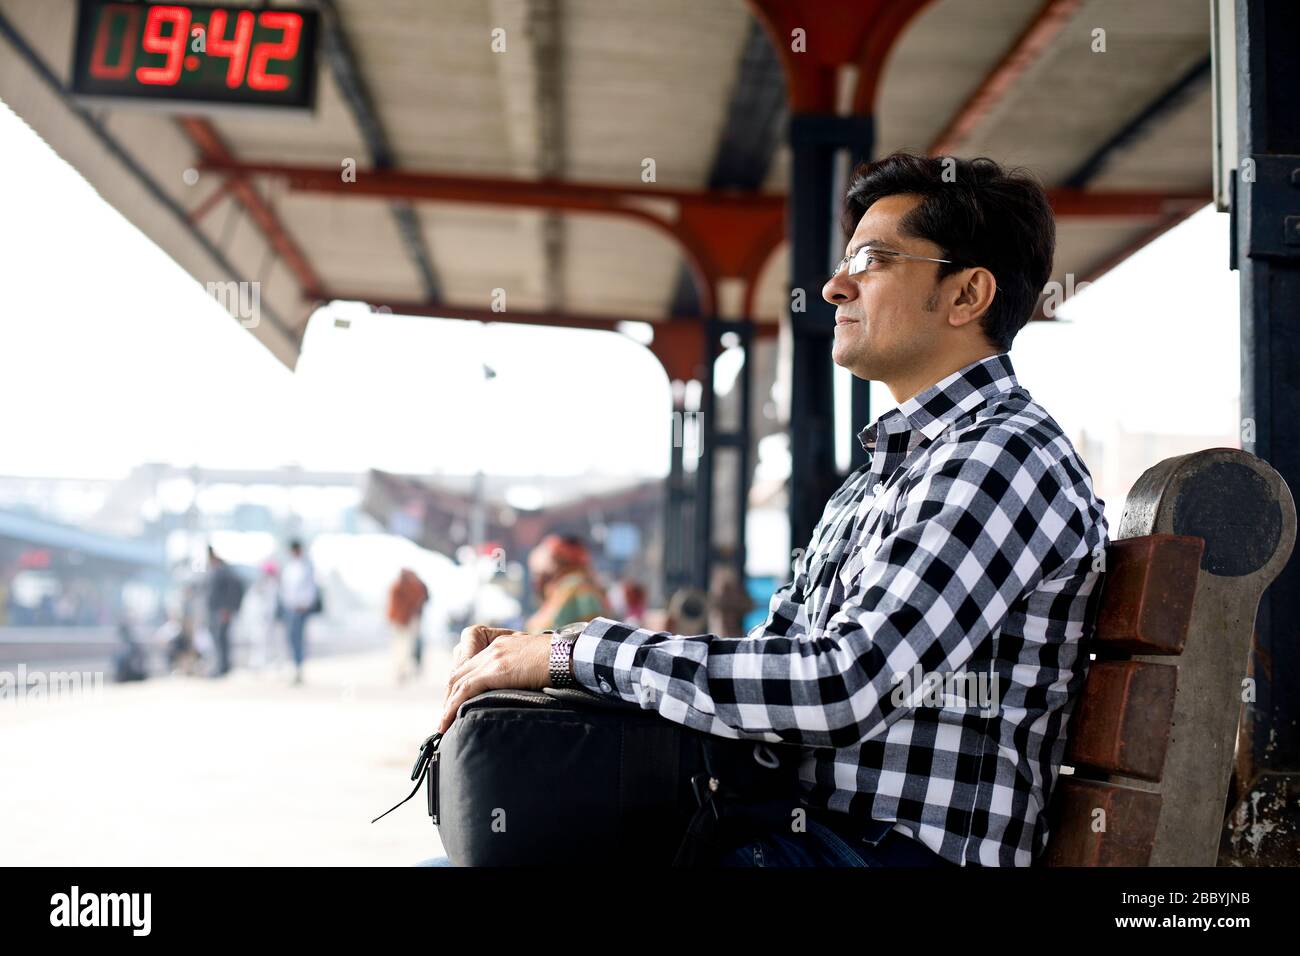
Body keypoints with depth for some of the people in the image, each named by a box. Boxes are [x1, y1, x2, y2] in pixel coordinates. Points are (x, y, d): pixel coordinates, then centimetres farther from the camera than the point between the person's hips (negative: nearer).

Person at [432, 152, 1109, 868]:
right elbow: (764, 662, 16)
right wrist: (535, 653, 3)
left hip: (897, 849, -9)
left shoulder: (1004, 460, -13)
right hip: (796, 825, 9)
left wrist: (579, 650, -16)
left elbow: (838, 689, -23)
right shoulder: (885, 472, 19)